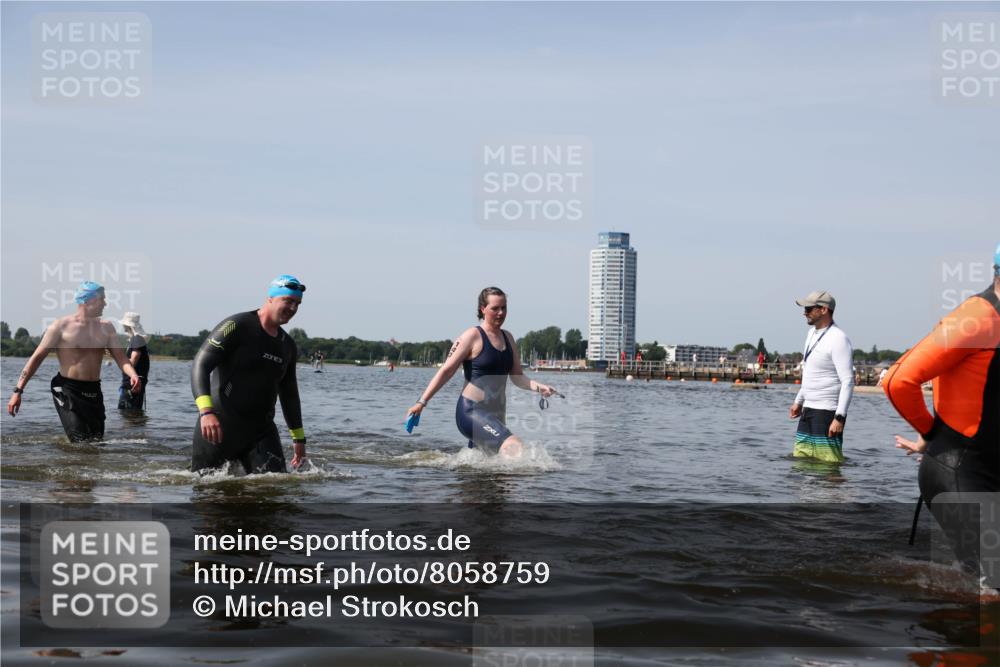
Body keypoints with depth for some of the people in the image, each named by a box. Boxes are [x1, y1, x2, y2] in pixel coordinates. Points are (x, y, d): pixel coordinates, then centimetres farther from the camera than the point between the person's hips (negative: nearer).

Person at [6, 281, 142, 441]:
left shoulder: (106, 327, 8)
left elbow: (120, 357, 6)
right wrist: (18, 391, -9)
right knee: (81, 443, -15)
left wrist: (133, 374, -17)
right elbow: (37, 357, -4)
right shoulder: (62, 326, -6)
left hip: (94, 391, 5)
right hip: (68, 391, -5)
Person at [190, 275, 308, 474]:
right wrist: (206, 412, -31)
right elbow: (200, 365, -18)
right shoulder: (237, 327, -9)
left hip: (261, 430, 5)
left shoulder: (288, 346, 13)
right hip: (219, 426, -5)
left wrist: (299, 438, 27)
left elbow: (289, 395, 25)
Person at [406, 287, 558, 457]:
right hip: (471, 412, -8)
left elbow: (517, 377, 14)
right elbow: (446, 371, -8)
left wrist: (538, 387, -5)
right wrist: (422, 402, -12)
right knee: (516, 448, -27)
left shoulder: (507, 338, 13)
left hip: (496, 415, 8)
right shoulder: (472, 336, -7)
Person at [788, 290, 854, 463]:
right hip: (808, 410, 10)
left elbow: (848, 381, -20)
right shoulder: (812, 333, 14)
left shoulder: (838, 340, -16)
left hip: (827, 413, -10)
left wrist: (840, 417, -25)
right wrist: (798, 401, 26)